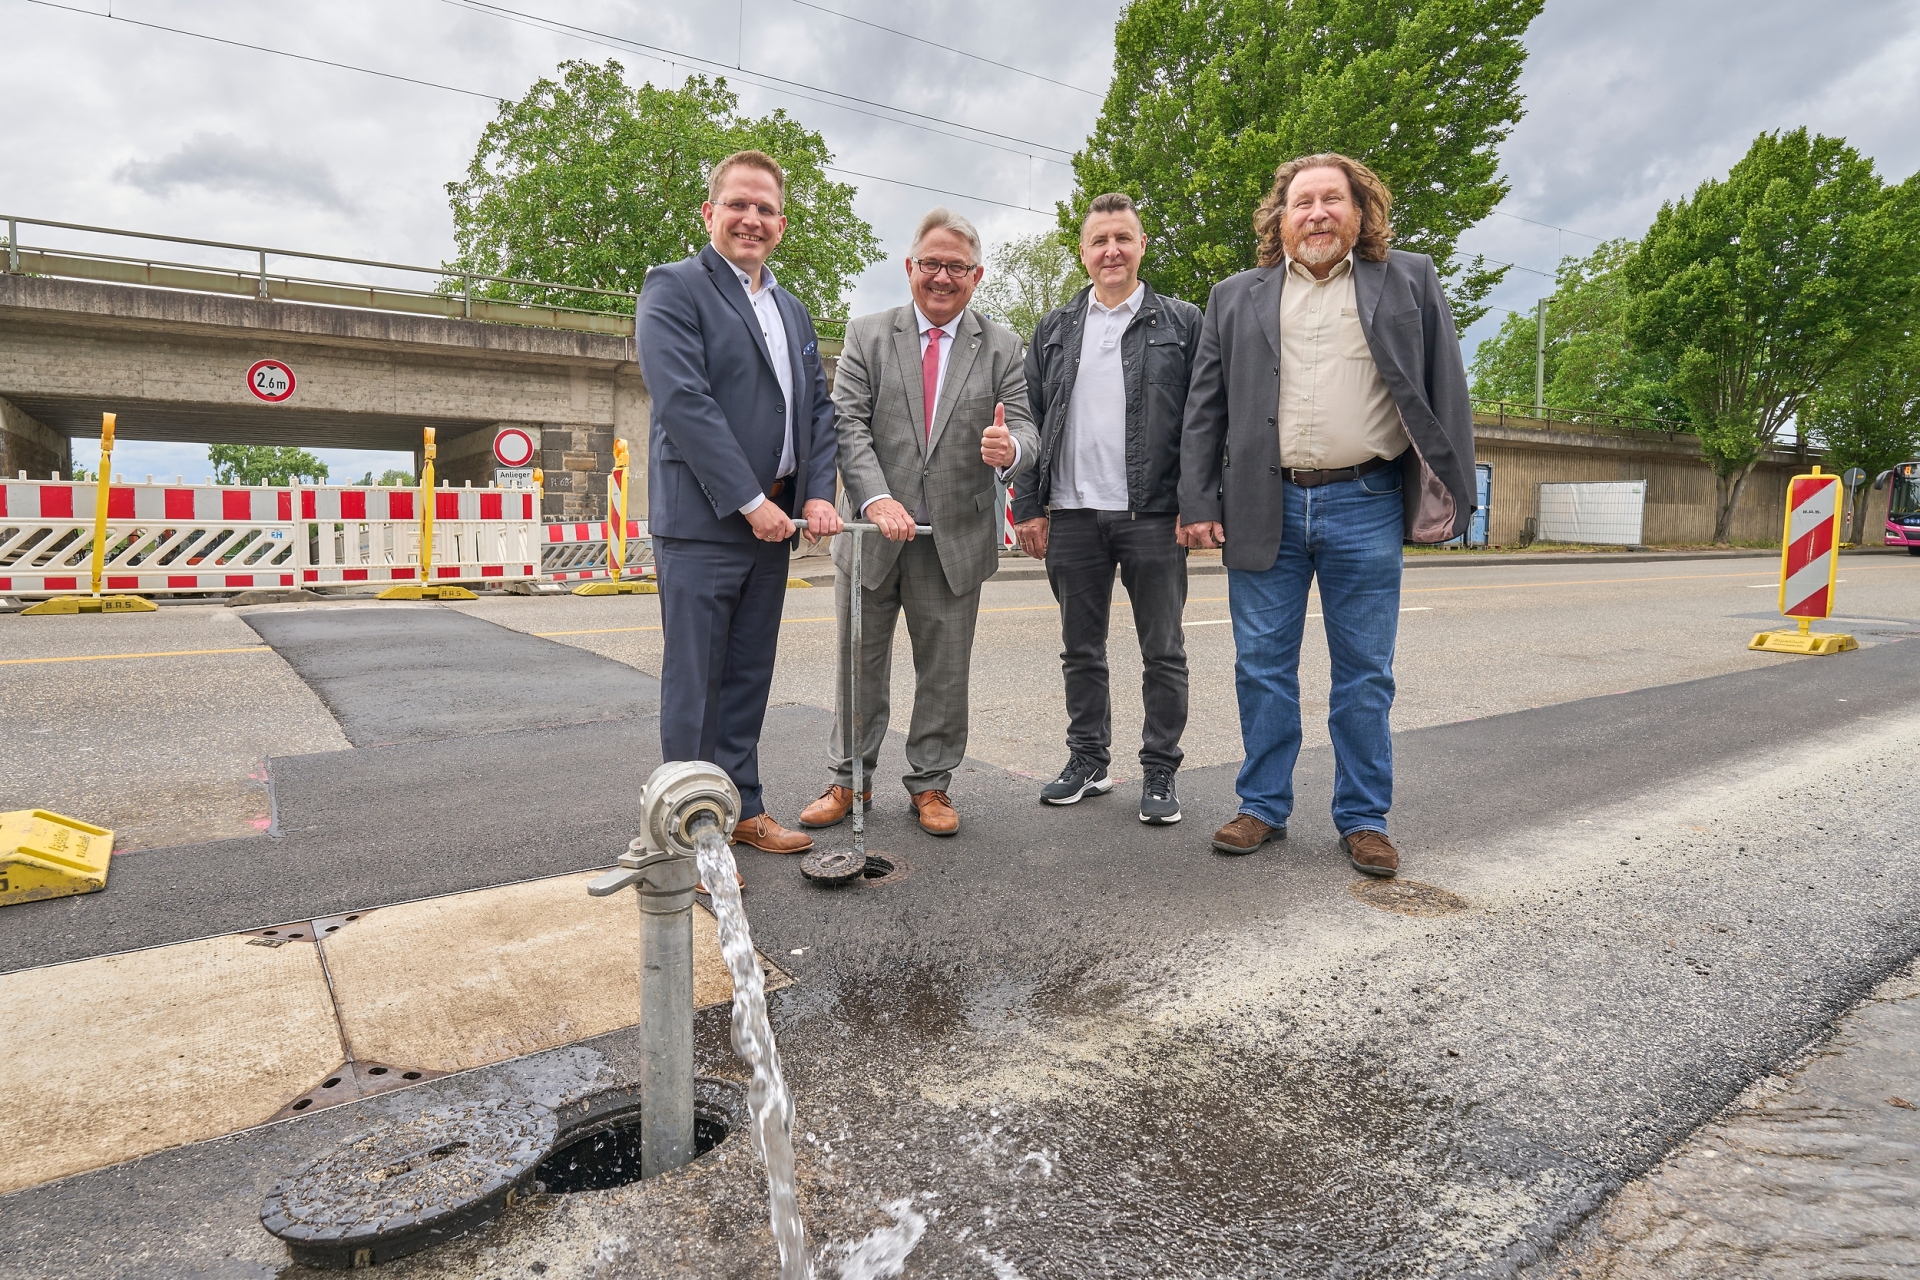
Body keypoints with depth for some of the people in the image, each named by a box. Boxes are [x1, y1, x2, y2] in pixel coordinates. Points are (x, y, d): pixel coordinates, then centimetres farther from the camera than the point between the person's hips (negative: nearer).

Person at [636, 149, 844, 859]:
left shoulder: (792, 310, 19)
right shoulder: (674, 287, -3)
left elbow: (818, 408, 16)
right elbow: (684, 402, -14)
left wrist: (817, 494, 0)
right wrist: (750, 500, -17)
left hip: (773, 520, 7)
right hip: (703, 519, -7)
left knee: (749, 677, 13)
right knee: (694, 684, 0)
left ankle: (742, 807, 25)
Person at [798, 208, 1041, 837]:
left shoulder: (1001, 346, 6)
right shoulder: (866, 336, 4)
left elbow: (1023, 426, -2)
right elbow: (847, 426, -6)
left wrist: (1010, 450, -28)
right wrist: (877, 499, -21)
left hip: (957, 537, 0)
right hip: (874, 530, 0)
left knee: (945, 670, 9)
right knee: (859, 664, 11)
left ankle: (931, 783, 25)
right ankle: (849, 780, 26)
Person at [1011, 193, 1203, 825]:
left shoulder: (1183, 322, 6)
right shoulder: (1054, 330, 13)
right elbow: (1033, 421, 11)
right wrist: (1029, 506, 4)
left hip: (1154, 514, -2)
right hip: (1073, 515, 3)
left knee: (1163, 653, 4)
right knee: (1081, 651, 10)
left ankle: (1160, 772, 15)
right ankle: (1088, 761, 24)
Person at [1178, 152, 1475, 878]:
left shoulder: (1410, 282, 10)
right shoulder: (1236, 298, 12)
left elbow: (1445, 391, 7)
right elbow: (1205, 407, 8)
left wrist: (1453, 498, -1)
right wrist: (1198, 504, 0)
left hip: (1366, 505, -1)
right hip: (1264, 508, 1)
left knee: (1365, 675, 5)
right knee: (1262, 669, 6)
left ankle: (1364, 819, 18)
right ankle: (1264, 807, 19)